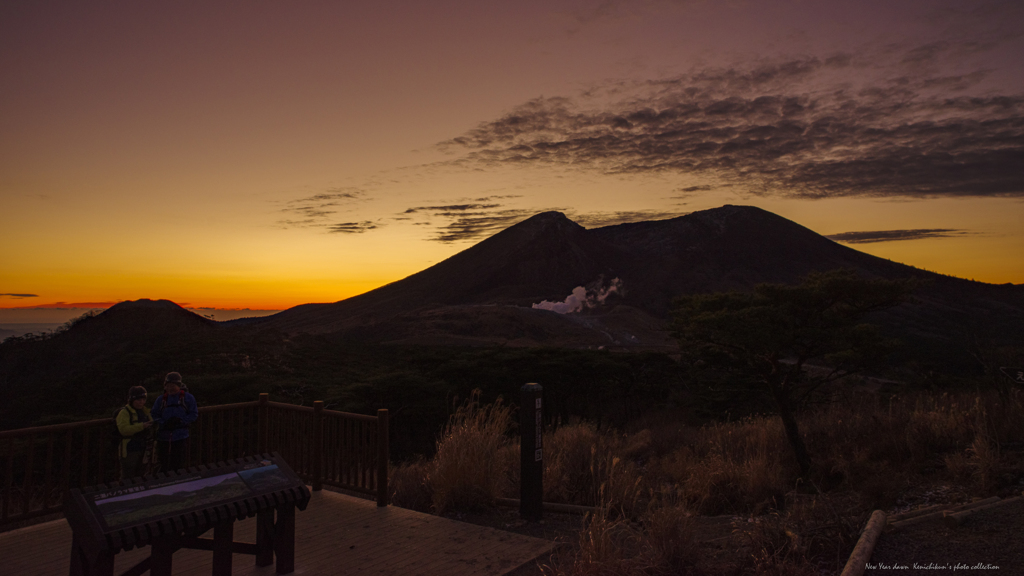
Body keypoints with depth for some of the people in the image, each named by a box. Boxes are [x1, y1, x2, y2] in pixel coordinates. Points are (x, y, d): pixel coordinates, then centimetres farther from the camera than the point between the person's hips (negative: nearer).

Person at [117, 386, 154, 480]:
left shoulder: (145, 411, 12)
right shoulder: (124, 412, -13)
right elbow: (124, 429, -28)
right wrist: (142, 426, -35)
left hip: (142, 448, 8)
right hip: (129, 450, -8)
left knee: (138, 475, 18)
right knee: (128, 477, -4)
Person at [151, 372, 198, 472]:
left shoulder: (187, 398, 1)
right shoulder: (161, 399, 9)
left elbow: (194, 414, -1)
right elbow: (155, 415, 8)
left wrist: (180, 421, -13)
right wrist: (164, 423, -8)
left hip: (180, 437, -3)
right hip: (163, 437, 3)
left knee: (178, 465, -1)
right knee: (164, 465, 9)